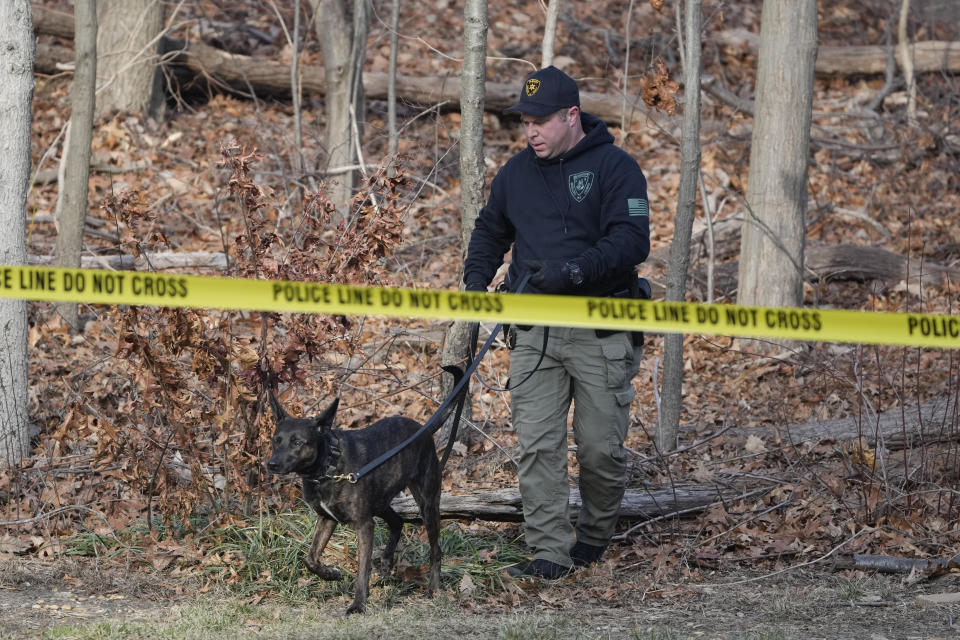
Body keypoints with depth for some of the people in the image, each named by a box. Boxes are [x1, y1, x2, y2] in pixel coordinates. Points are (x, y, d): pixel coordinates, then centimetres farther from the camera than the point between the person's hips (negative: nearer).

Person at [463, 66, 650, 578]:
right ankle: (549, 552, -4)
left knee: (601, 449, 3)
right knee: (537, 445, -5)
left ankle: (595, 534, 27)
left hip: (599, 334, -4)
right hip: (534, 335, 4)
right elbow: (490, 231, 27)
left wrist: (573, 270, -27)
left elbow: (632, 242, -16)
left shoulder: (615, 167, -6)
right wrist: (476, 279, 10)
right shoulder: (516, 173, 11)